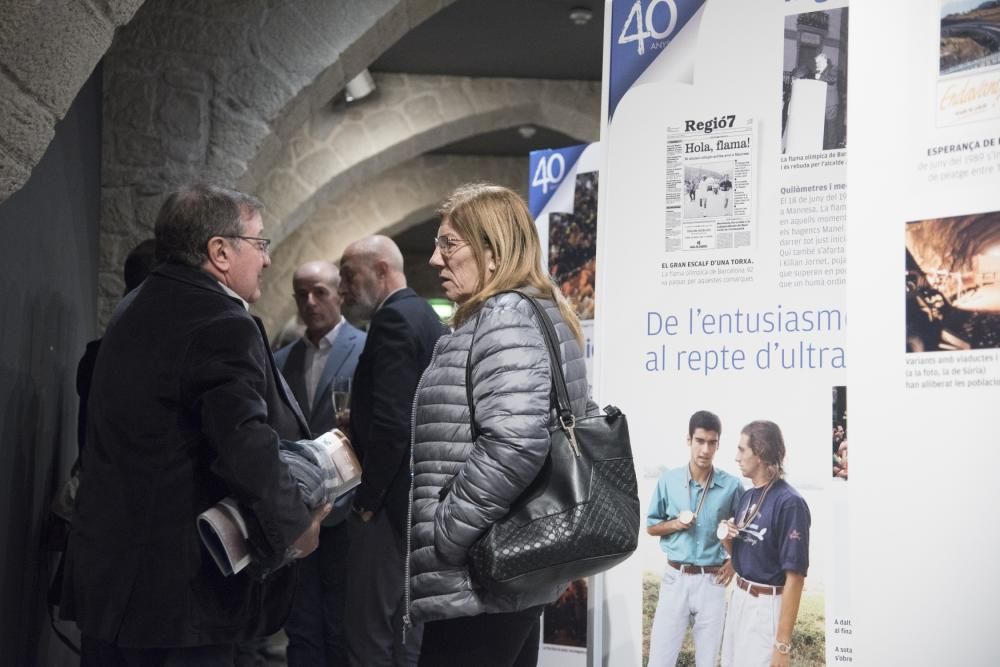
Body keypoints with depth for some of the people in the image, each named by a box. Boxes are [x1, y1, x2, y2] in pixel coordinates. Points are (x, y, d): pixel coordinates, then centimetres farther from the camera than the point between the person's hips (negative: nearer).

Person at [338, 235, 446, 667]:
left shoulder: (393, 319, -14)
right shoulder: (426, 316, 16)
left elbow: (391, 422, -22)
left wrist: (367, 497, -15)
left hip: (392, 497, -10)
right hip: (423, 494, 10)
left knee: (369, 629, -6)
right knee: (407, 623, 14)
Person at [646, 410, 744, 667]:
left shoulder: (732, 486, -5)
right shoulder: (669, 481, -2)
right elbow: (651, 527, 8)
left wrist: (734, 560, -5)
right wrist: (675, 523, -10)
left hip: (712, 581, 0)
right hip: (675, 578, 1)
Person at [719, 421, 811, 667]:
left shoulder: (789, 503, -19)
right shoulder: (748, 496, 8)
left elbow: (795, 577, -20)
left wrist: (783, 644, -22)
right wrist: (727, 539, -5)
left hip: (767, 606, -8)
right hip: (739, 597, 8)